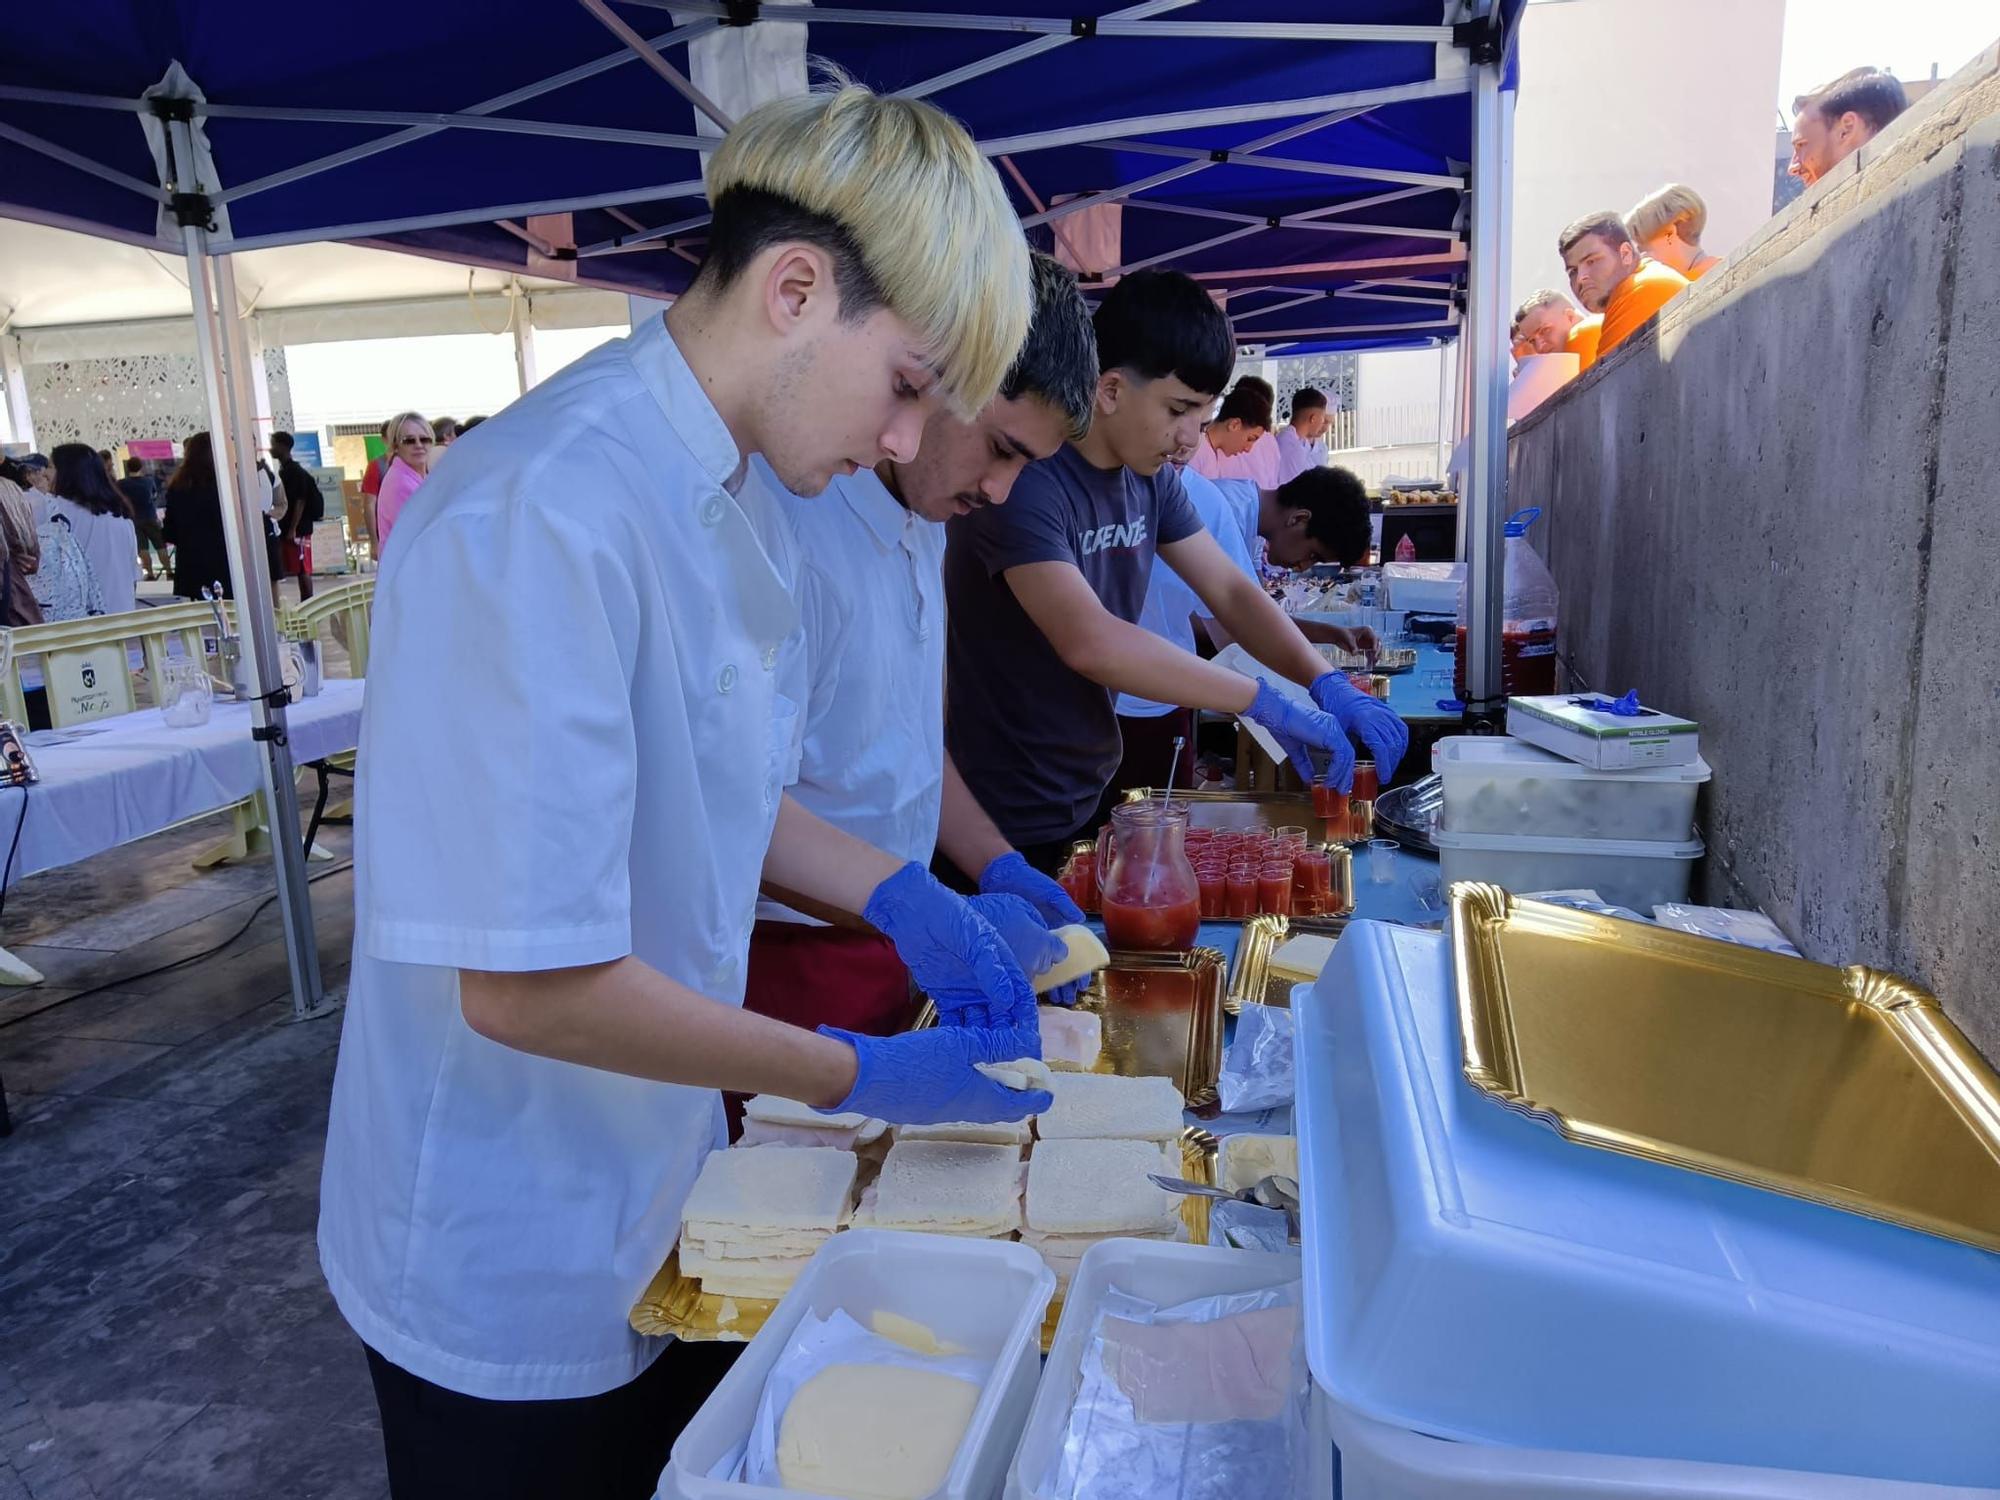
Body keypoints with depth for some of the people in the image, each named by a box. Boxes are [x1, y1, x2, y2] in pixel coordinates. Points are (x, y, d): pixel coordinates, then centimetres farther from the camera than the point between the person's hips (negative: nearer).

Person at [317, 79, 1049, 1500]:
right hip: (516, 1268, -8)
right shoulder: (543, 519, -30)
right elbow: (527, 984, -29)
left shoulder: (737, 493, 1)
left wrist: (903, 898, -2)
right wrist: (858, 1076, -19)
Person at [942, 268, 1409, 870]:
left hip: (1092, 798, 8)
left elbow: (1230, 590, 7)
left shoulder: (1151, 477, 4)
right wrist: (1264, 702, -30)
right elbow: (1089, 641, -34)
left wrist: (1326, 684, -9)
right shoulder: (1025, 479, -24)